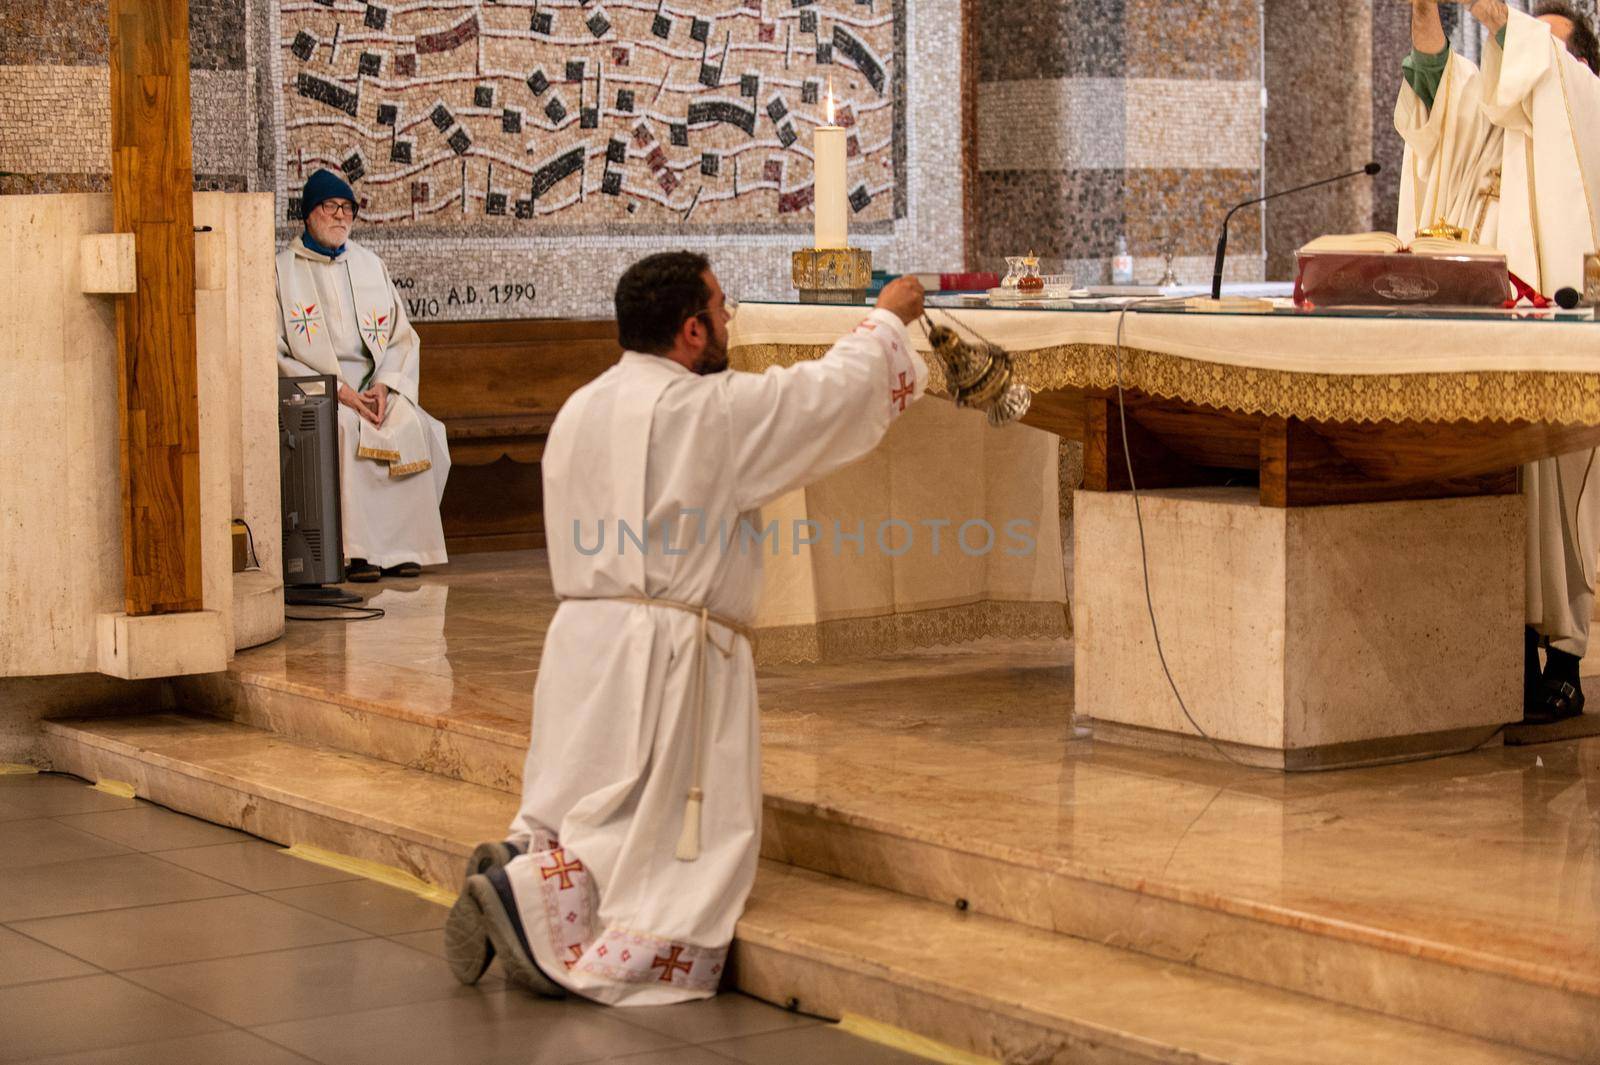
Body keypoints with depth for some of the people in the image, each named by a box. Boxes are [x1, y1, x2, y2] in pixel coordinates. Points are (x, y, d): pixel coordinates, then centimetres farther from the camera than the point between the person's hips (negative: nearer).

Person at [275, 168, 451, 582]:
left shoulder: (370, 265, 18)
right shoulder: (283, 271, 3)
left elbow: (403, 337, 15)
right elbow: (275, 354, -4)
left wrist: (384, 384, -6)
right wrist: (338, 391, -15)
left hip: (374, 386, 4)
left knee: (411, 426, -27)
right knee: (345, 429, -35)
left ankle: (403, 546, -23)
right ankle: (356, 550, -33)